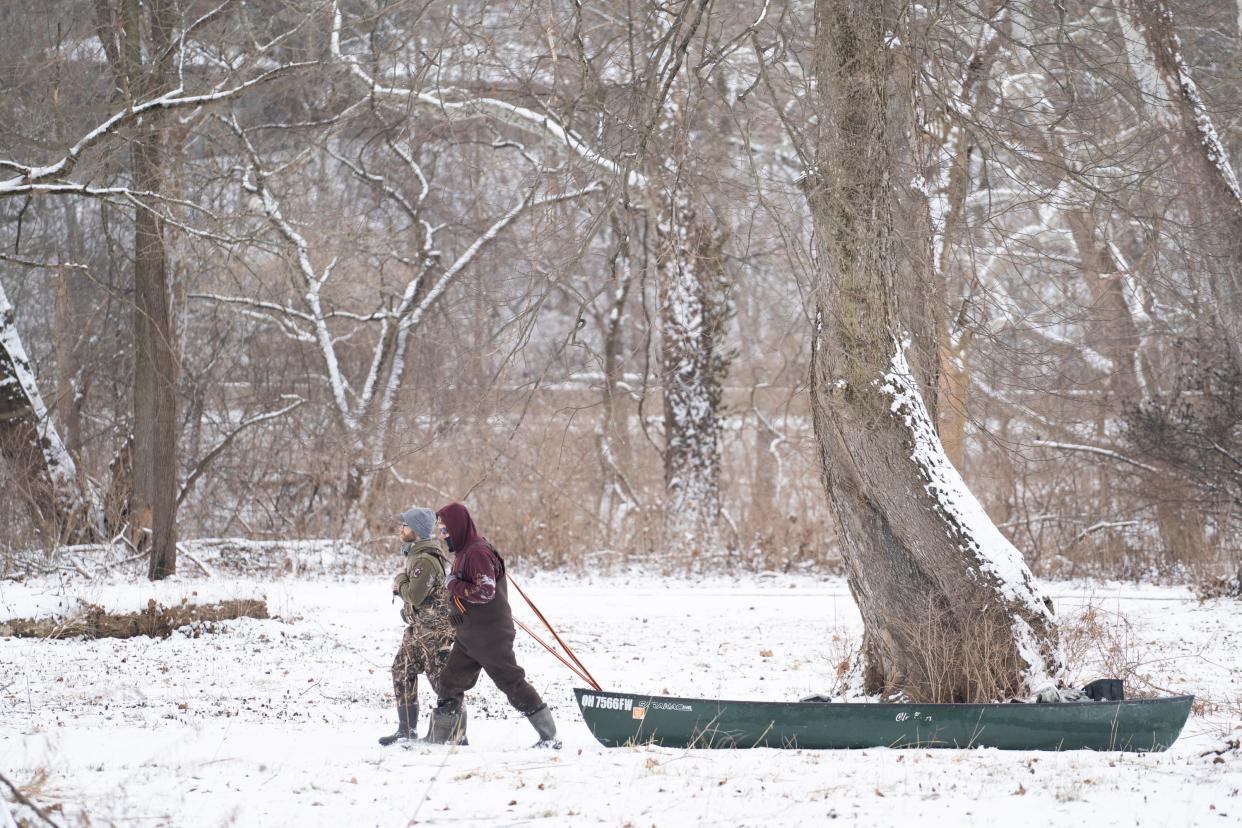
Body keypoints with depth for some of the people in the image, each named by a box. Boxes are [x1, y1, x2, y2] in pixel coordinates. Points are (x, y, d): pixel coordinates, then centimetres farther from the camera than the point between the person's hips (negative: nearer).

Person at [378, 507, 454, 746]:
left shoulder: (426, 560, -23)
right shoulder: (415, 552, 9)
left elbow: (414, 596, -24)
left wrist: (399, 582, -6)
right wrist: (402, 584, 3)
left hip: (435, 629, -10)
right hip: (417, 627, 10)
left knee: (442, 680, -6)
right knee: (402, 671, 12)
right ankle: (406, 730, 19)